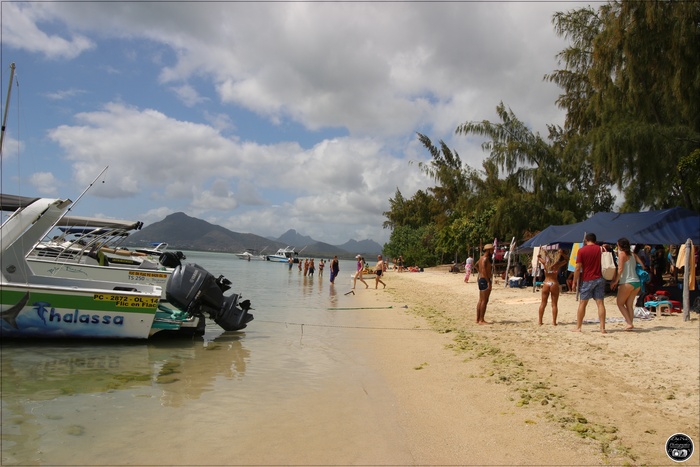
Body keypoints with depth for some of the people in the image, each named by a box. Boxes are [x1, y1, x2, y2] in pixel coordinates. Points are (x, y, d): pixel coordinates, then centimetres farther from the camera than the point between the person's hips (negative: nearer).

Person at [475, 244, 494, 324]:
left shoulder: (482, 258, 15)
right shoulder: (485, 259, -15)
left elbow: (476, 265, 33)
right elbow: (484, 271, -23)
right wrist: (488, 282, -24)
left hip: (481, 279, 10)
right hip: (485, 280, -10)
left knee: (480, 300, 12)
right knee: (484, 301, -8)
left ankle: (478, 319, 16)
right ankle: (481, 320, -7)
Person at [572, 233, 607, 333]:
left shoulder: (582, 250, -6)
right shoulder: (601, 249, 5)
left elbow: (578, 268, -9)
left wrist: (574, 281, -2)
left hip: (587, 280, -3)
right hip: (599, 279, 3)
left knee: (582, 303, 5)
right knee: (600, 303, 1)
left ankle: (578, 327, 9)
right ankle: (602, 328, -1)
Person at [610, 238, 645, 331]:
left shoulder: (621, 253, -5)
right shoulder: (633, 254, 14)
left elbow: (620, 269, -13)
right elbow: (643, 266, 10)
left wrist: (615, 281, -9)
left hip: (627, 282, -7)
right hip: (637, 282, 7)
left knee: (620, 303, 4)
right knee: (629, 305, 10)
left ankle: (629, 323, -5)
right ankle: (631, 324, 4)